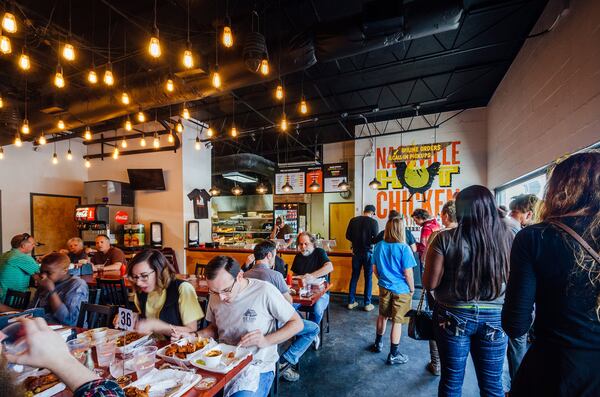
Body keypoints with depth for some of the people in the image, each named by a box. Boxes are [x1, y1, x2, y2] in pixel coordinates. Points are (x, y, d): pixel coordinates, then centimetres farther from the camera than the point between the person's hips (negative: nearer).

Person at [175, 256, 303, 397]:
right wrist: (193, 336, -3)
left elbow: (297, 324, -11)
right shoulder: (216, 295, -1)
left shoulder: (264, 291, -19)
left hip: (257, 365, -3)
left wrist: (266, 341, -22)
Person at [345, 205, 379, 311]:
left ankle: (351, 302, 18)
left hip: (356, 252, 3)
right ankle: (367, 304, 13)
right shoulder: (373, 222, -9)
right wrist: (369, 241, 9)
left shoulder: (353, 220, 1)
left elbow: (348, 236, 2)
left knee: (354, 276, 12)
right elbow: (376, 238, -11)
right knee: (368, 277, 8)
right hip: (368, 252, -3)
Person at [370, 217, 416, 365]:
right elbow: (408, 273, -16)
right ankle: (393, 355, 21)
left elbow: (374, 268, 4)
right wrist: (412, 289, 0)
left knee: (382, 316, 22)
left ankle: (378, 344, 39)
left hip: (384, 287, 5)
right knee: (397, 322, 8)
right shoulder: (404, 248, -19)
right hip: (401, 290, -4)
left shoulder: (379, 246, -4)